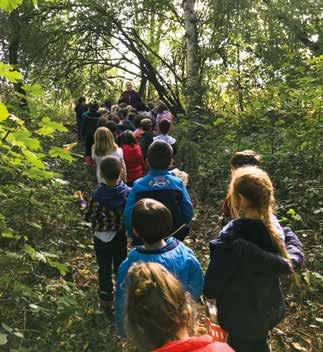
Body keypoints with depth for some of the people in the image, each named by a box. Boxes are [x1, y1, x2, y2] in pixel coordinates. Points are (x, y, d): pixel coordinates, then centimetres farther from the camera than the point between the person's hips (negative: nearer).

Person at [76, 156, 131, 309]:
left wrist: (81, 202, 4)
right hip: (121, 238, 2)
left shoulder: (97, 196, -24)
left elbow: (89, 217, -11)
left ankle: (106, 300, 33)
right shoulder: (128, 193, -19)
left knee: (104, 270, 18)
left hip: (102, 239, -2)